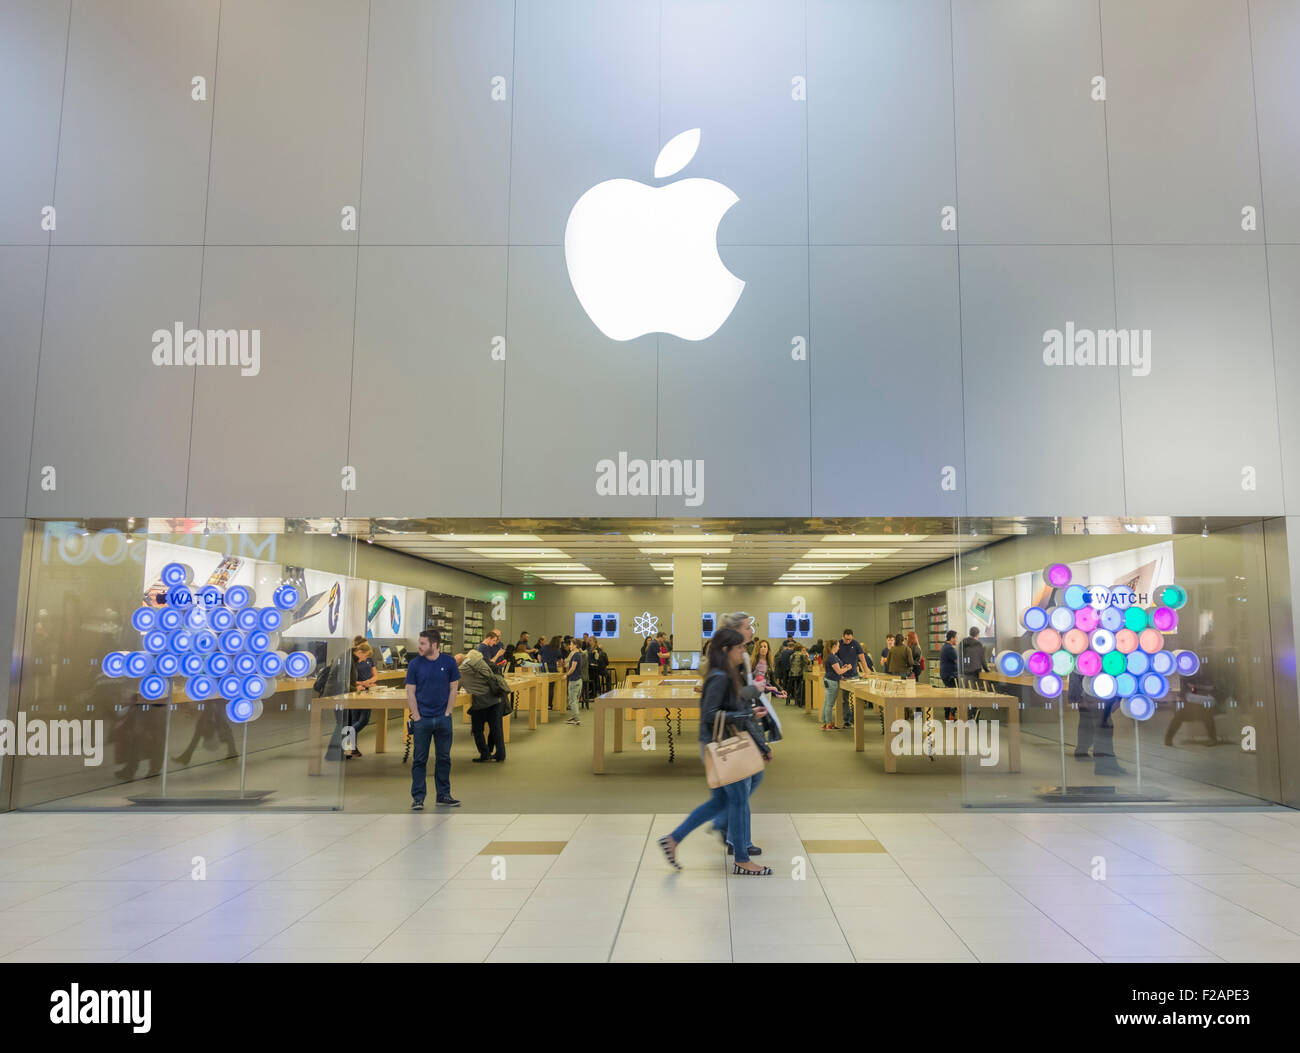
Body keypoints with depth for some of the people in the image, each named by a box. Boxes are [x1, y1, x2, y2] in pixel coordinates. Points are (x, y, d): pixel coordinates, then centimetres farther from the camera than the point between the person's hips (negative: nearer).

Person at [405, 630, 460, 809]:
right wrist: (417, 717, -7)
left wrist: (447, 714, -2)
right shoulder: (415, 663, -3)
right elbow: (410, 692, -2)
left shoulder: (449, 662, -2)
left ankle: (444, 795, 20)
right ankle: (418, 798, 9)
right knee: (419, 759, 2)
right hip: (422, 720, -1)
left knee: (444, 758, 9)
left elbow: (453, 689, 4)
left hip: (443, 719, 1)